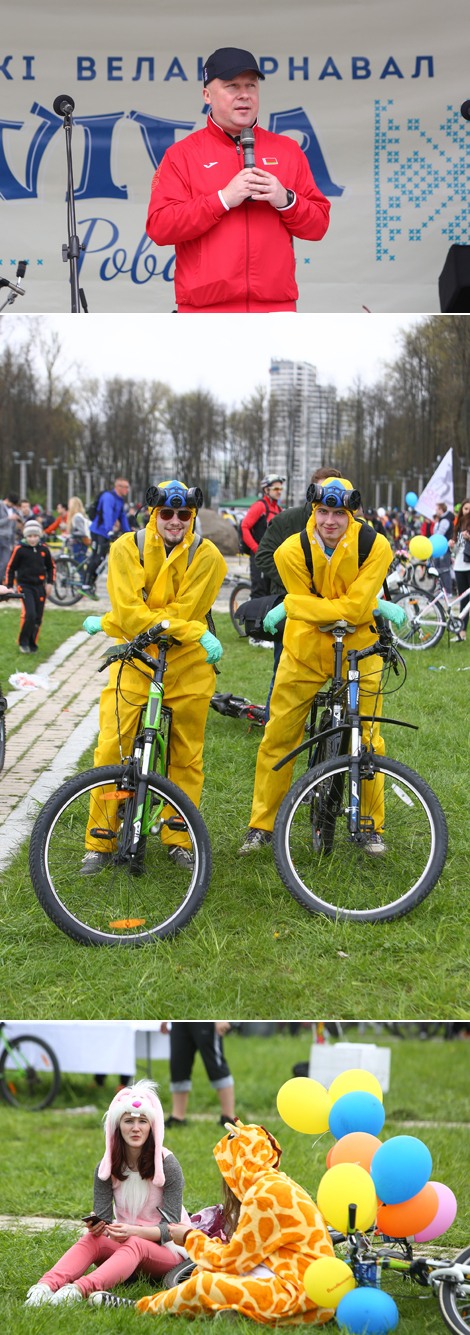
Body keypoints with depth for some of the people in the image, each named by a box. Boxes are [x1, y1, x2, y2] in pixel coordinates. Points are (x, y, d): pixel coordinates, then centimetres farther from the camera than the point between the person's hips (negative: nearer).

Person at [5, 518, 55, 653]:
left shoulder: (44, 549, 5)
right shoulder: (19, 550, -5)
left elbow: (51, 567, 20)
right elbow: (10, 568, 2)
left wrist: (50, 583, 9)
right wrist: (9, 586, -1)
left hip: (40, 586, 4)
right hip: (25, 586, -4)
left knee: (38, 618, 5)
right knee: (29, 614, -19)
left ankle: (32, 644, 18)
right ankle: (23, 642, -3)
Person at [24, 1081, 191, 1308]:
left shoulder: (167, 1165, -11)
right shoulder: (106, 1168, 1)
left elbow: (171, 1227, -14)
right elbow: (103, 1216, -2)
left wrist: (133, 1231, -32)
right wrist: (96, 1226, -28)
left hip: (168, 1249, -4)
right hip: (125, 1244, 4)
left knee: (134, 1246, -37)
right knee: (91, 1240, -27)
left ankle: (80, 1289, -62)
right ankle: (45, 1286, -53)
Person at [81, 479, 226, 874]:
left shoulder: (207, 557, -6)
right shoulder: (127, 549, -5)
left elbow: (181, 613, -14)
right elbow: (131, 614, -14)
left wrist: (107, 623, -13)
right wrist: (195, 633, -21)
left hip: (186, 665, 0)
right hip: (134, 662, 0)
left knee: (186, 757, 7)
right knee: (111, 750, -7)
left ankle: (179, 840, 21)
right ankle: (99, 843, 3)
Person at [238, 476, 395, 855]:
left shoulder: (375, 546, -16)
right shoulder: (292, 551, -14)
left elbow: (355, 608, -22)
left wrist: (289, 607, -20)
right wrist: (359, 611, -22)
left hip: (358, 652, 0)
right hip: (305, 651, 1)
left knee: (367, 742, 3)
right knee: (278, 739, 2)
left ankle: (372, 827, 19)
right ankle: (262, 826, 14)